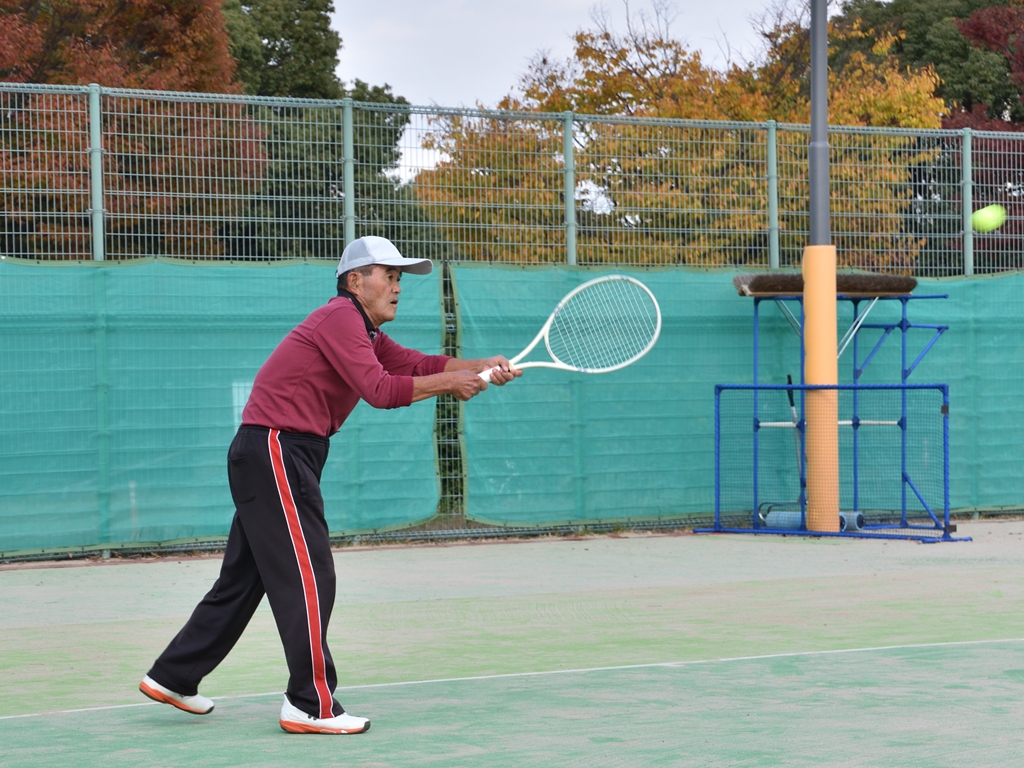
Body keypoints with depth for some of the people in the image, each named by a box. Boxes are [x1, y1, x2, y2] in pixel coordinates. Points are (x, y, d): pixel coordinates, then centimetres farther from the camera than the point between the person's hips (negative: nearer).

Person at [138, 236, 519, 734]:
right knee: (307, 577, -9)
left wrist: (479, 367, -2)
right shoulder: (341, 317, -14)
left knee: (244, 578, 15)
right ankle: (311, 705, -8)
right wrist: (449, 383, -15)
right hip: (274, 449, -11)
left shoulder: (363, 333, 18)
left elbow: (416, 364, 12)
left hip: (283, 455, 11)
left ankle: (172, 677, 23)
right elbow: (380, 390, -22)